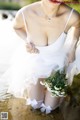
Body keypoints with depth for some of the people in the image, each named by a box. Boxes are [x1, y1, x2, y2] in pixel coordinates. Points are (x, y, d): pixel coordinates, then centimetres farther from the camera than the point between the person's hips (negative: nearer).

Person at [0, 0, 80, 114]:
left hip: (57, 61, 0)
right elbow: (17, 27, -5)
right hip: (33, 60, 0)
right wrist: (26, 41, -23)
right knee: (35, 105, 15)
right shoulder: (24, 13, -32)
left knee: (49, 108, 15)